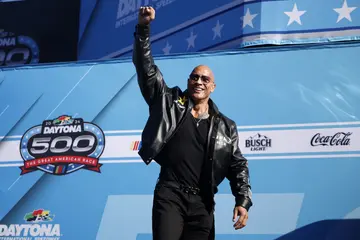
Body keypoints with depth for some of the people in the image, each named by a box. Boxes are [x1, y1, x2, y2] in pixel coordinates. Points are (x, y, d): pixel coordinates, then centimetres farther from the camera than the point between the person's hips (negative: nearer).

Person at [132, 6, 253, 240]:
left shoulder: (225, 127, 12)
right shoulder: (170, 103, 9)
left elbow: (238, 165, 11)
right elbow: (146, 68, 3)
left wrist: (243, 201, -2)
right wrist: (143, 28, -8)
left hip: (202, 203, 2)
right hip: (170, 195, -2)